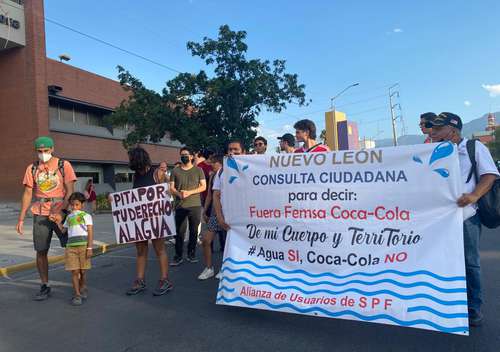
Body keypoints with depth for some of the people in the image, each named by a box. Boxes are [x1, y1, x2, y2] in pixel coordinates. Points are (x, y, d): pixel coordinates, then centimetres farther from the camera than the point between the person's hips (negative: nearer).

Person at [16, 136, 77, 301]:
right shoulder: (32, 168, 8)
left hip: (61, 212, -3)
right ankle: (44, 286, 19)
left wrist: (60, 211, -18)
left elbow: (70, 191, -6)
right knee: (41, 251, 5)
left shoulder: (64, 165, -1)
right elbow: (27, 194, 8)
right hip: (40, 215, 3)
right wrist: (21, 219, 4)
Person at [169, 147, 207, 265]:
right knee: (179, 231, 0)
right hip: (180, 206, 1)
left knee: (194, 231, 5)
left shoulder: (198, 170, 6)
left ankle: (191, 254, 17)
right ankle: (178, 256, 7)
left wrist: (189, 192, -12)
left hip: (195, 205, 0)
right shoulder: (175, 171, 11)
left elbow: (203, 186, 0)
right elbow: (172, 188, 8)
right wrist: (179, 194, -14)